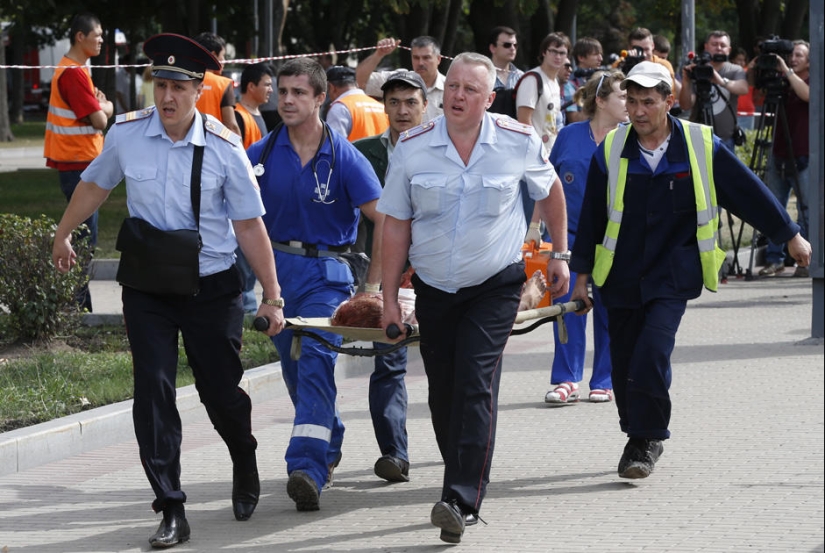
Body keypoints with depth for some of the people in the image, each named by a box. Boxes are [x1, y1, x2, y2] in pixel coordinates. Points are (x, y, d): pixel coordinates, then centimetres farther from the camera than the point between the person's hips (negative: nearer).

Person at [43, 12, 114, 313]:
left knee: (83, 234, 15)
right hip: (79, 164, -10)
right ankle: (76, 303, -5)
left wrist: (99, 105, -3)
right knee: (85, 235, -8)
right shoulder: (73, 73, -18)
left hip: (79, 164, 10)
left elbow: (91, 110, 18)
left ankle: (79, 302, 21)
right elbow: (100, 120, -19)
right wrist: (105, 107, 1)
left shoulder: (75, 70, 15)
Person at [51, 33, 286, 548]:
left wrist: (272, 295, -6)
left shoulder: (225, 148, -11)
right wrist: (64, 233, 27)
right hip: (148, 288, 1)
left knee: (221, 390, 7)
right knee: (153, 390, -8)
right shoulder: (127, 134, -6)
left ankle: (246, 467, 40)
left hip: (212, 288, -1)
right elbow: (95, 184, 14)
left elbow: (250, 225, -6)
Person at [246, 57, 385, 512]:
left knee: (316, 360, -20)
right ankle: (330, 443, 39)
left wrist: (372, 287, -15)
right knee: (293, 367, 14)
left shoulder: (343, 156, -9)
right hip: (276, 266, 4)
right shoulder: (262, 153, 0)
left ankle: (308, 468, -29)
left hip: (326, 272, -4)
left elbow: (384, 220, -10)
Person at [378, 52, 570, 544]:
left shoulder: (519, 143, -9)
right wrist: (390, 298, -1)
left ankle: (463, 501, -20)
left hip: (495, 285, -3)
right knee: (443, 393, 8)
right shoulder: (413, 147, -7)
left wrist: (560, 255, 15)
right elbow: (396, 225, -1)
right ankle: (464, 482, 27)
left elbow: (550, 190, 12)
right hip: (434, 286, 3)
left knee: (475, 385, -16)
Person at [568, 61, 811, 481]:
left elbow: (749, 191, 5)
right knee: (624, 363, 3)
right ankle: (641, 437, 23)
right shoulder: (611, 151, -1)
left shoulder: (701, 146, -4)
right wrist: (582, 275, 9)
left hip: (673, 274, -2)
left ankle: (645, 440, -6)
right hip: (621, 275, 2)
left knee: (652, 353, -18)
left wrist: (790, 236, 10)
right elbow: (591, 217, 8)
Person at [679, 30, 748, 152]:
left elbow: (743, 89, -19)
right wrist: (686, 83, -25)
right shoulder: (696, 71, 2)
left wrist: (722, 81, -38)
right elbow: (686, 105, -6)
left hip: (725, 139, 0)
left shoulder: (735, 71, 3)